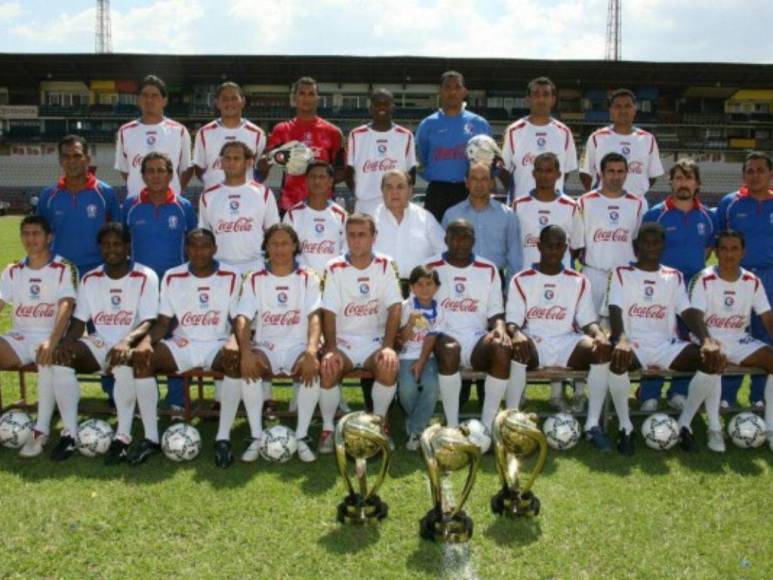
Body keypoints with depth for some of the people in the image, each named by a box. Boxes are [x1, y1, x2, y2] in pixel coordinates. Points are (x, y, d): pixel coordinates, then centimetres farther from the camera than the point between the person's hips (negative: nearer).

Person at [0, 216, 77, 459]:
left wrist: (51, 341, -32)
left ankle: (41, 428, -26)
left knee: (49, 359, -35)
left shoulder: (64, 269, -3)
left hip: (50, 337, -5)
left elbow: (66, 306, -17)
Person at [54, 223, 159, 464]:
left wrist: (127, 341, -35)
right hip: (99, 343, 5)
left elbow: (148, 322, -14)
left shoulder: (145, 277, -6)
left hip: (129, 345, -5)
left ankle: (123, 436, -31)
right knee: (60, 355, -22)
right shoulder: (89, 279, 9)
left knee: (124, 361, -38)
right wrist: (67, 341, -17)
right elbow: (79, 321, 7)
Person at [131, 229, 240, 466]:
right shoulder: (172, 277, 3)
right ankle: (151, 438, -15)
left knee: (236, 359, -36)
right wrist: (146, 340, -20)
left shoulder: (231, 277, -3)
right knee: (142, 358, -24)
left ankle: (223, 438, -25)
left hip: (217, 345, -2)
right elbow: (163, 322, 2)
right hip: (182, 345, 3)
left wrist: (233, 342, -30)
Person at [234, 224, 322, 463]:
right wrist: (246, 351, -26)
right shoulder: (255, 280, 6)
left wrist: (311, 352, -29)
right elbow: (243, 318, -6)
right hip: (266, 346, 1)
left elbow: (314, 317, -11)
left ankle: (302, 436, -19)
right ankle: (256, 436, -19)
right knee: (247, 367, -31)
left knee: (313, 368, -33)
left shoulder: (308, 278, 3)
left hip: (298, 346, -1)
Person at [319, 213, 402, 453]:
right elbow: (329, 312, -7)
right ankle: (328, 428, -9)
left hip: (375, 341, 0)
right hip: (343, 342, 0)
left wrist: (388, 346, -16)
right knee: (328, 367, -30)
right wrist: (331, 349, -20)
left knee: (389, 366, -30)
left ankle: (380, 423, -6)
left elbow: (394, 307, -4)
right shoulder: (335, 268, -1)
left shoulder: (385, 265, 1)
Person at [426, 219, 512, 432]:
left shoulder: (488, 270, 11)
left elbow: (496, 312, 10)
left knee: (502, 349, -31)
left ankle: (487, 425, -20)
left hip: (477, 338, 2)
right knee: (449, 349, -37)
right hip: (444, 336, -2)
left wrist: (499, 328, -13)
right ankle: (452, 426, -25)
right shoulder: (431, 269, 5)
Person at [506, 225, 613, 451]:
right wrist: (516, 334, -30)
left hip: (567, 342, 2)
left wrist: (600, 335, -19)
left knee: (603, 349, -28)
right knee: (516, 349, -38)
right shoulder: (521, 280, 3)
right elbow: (512, 321, -4)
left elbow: (588, 320, 6)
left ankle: (593, 425, -19)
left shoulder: (578, 281, 10)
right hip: (533, 342, -2)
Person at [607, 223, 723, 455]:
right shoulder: (622, 273, 4)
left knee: (714, 359, -21)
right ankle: (625, 426, -14)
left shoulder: (674, 276, 13)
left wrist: (707, 340, -21)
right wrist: (622, 339, -34)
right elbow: (615, 310, -12)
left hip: (666, 345, 3)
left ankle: (685, 423, -4)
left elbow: (689, 312, 0)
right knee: (617, 359, -38)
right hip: (633, 344, -3)